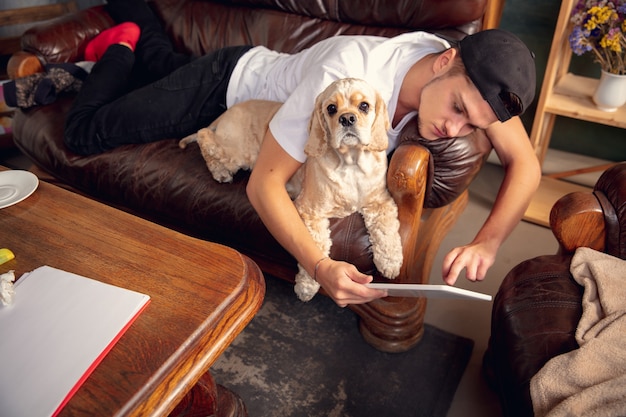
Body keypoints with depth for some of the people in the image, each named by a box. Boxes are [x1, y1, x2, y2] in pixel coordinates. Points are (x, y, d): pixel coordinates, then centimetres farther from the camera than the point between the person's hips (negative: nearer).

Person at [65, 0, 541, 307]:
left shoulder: (467, 76, -27)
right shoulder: (346, 77, -45)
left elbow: (526, 164, -25)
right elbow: (264, 184, -40)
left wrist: (487, 242, -43)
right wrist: (321, 267, -53)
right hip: (230, 82, -5)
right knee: (84, 132, 5)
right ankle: (124, 44, 26)